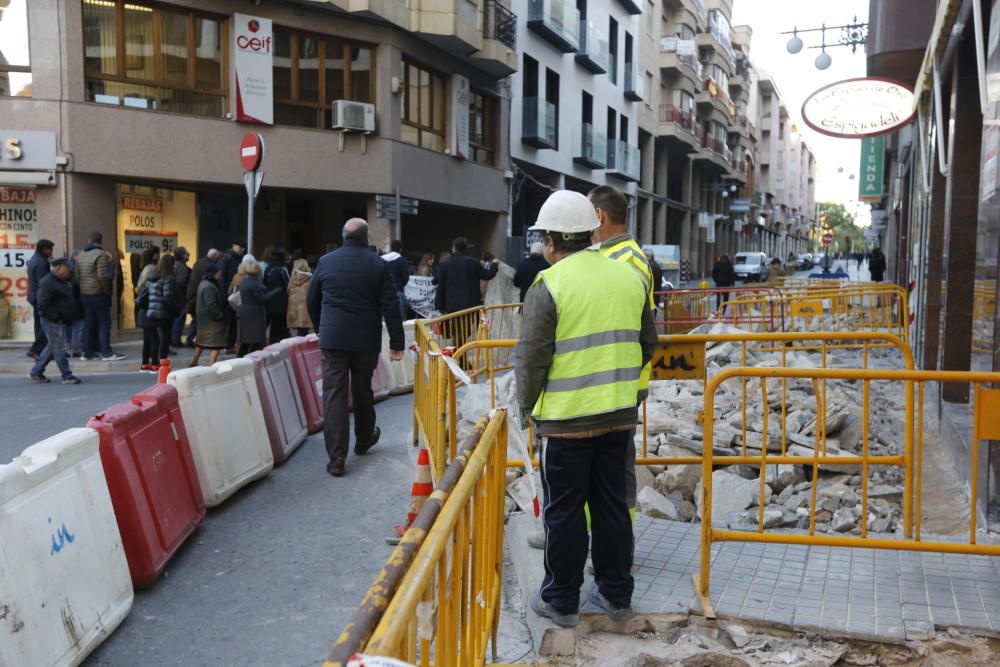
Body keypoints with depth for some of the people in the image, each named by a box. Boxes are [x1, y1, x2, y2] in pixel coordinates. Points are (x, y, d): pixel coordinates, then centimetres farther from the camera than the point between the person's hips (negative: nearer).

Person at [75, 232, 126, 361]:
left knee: (88, 323, 11)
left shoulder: (80, 255, 10)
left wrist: (82, 289, 12)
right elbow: (103, 276, -19)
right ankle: (106, 352, -6)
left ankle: (87, 352, 14)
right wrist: (108, 291, -8)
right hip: (98, 294, -7)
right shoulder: (101, 255, -12)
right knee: (104, 323, -3)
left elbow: (77, 276, 7)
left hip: (84, 295, 7)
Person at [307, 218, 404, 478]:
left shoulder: (325, 262, 2)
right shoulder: (378, 265, -4)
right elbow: (390, 307, -8)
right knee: (363, 391, 17)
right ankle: (364, 440, 37)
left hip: (332, 339, 0)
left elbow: (312, 301, 11)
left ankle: (337, 457, -7)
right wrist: (396, 343, -3)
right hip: (366, 340, 0)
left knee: (334, 395, -1)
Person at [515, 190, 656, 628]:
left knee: (564, 510, 7)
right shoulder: (630, 277, 5)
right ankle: (616, 595, 27)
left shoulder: (549, 285, -13)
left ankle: (560, 600, 19)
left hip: (566, 418, -5)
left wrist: (526, 407, 2)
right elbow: (646, 344, 13)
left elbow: (531, 358, -12)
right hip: (620, 415, 6)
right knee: (612, 504, 16)